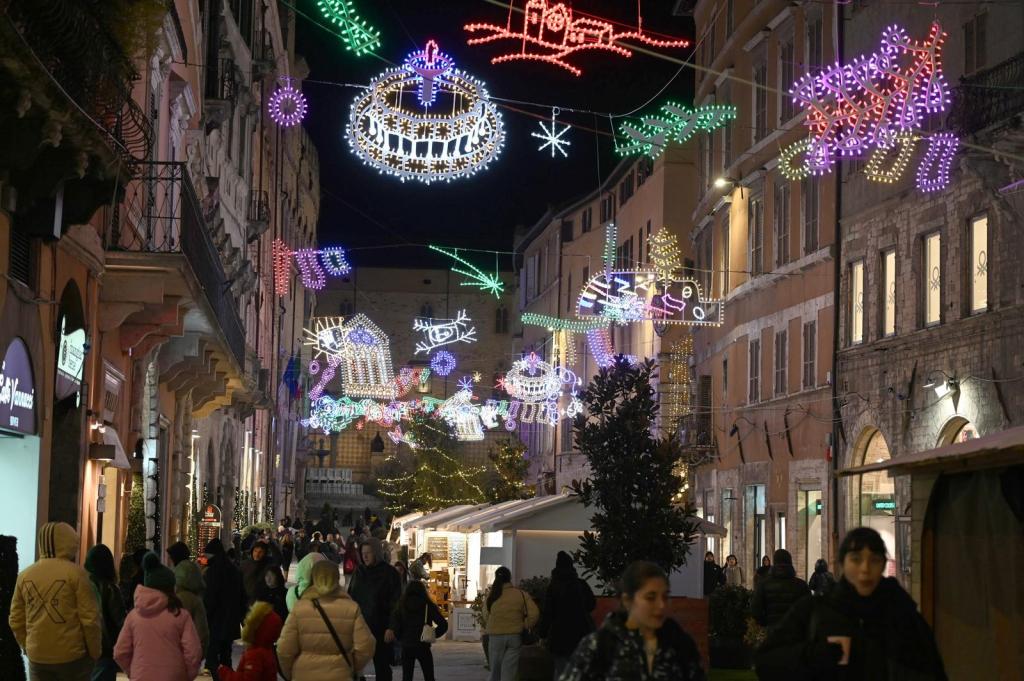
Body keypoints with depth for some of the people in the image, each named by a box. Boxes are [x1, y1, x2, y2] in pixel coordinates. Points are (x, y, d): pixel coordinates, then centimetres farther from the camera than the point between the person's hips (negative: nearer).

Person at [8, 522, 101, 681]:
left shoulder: (25, 575, 5)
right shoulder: (75, 573, -10)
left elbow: (16, 620, 9)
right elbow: (90, 618, -10)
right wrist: (95, 653, 1)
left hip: (37, 656, 4)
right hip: (72, 655, -4)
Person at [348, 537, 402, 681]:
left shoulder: (390, 573, -4)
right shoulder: (359, 572, 10)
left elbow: (396, 602, -6)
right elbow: (350, 597, 17)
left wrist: (391, 627, -13)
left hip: (381, 628, -4)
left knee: (382, 665, 3)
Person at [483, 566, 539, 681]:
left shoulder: (491, 597, -2)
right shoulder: (521, 594, -4)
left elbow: (486, 618, 3)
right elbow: (534, 614, -8)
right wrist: (525, 626, 7)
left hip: (495, 637, 1)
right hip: (515, 636, -1)